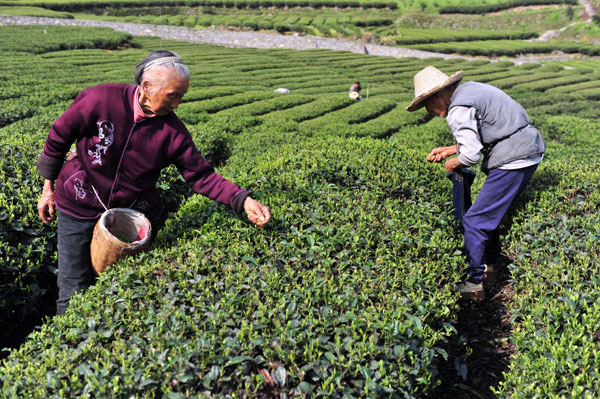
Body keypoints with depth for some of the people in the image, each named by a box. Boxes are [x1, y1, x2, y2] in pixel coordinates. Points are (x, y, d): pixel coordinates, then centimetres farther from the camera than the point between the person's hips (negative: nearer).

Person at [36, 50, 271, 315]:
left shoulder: (172, 131, -13)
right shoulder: (101, 100, -21)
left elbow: (200, 175, -11)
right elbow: (58, 138, -7)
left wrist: (243, 201, -23)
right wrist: (49, 187, 1)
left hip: (131, 212, 2)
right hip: (79, 208, -1)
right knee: (74, 289, 10)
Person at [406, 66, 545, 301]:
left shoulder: (458, 110, -18)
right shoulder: (470, 89, 14)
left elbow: (471, 155, -22)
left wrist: (453, 164, -2)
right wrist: (449, 150, 17)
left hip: (512, 160, -10)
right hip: (530, 149, 10)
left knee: (476, 221, -3)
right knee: (494, 211, 21)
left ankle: (473, 284, 6)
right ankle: (490, 266, 34)